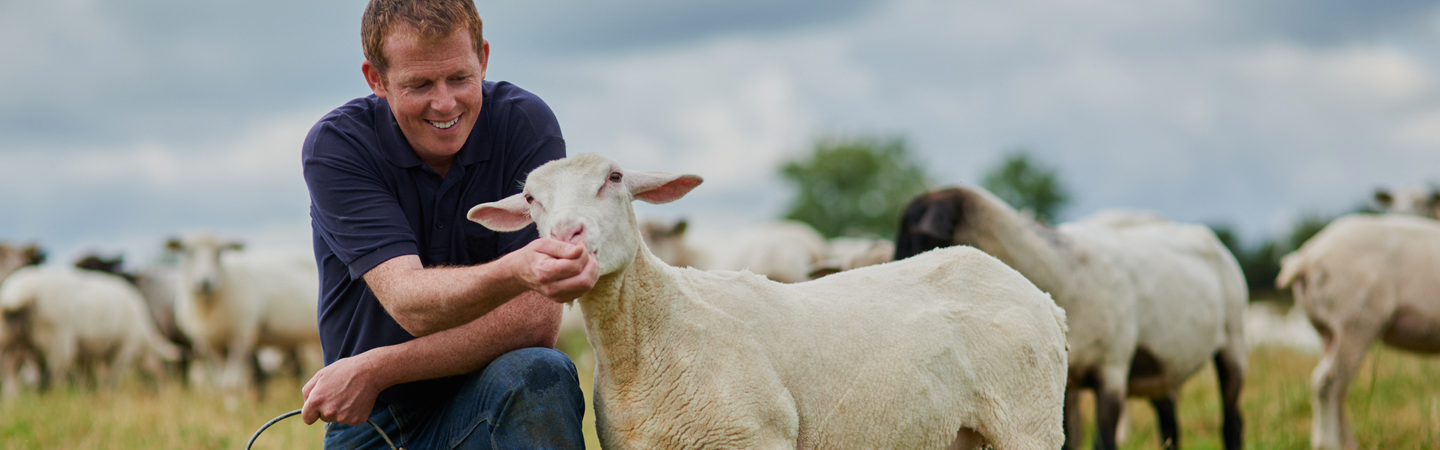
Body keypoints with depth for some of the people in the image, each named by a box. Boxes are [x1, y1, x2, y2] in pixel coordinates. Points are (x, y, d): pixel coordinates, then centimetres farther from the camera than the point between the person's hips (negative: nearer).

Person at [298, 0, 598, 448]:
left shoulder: (525, 125, -10)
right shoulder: (335, 146, -11)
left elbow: (537, 319, -17)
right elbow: (408, 302, -25)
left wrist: (378, 369, -20)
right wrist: (514, 272, -45)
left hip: (493, 408, -1)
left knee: (539, 373, -31)